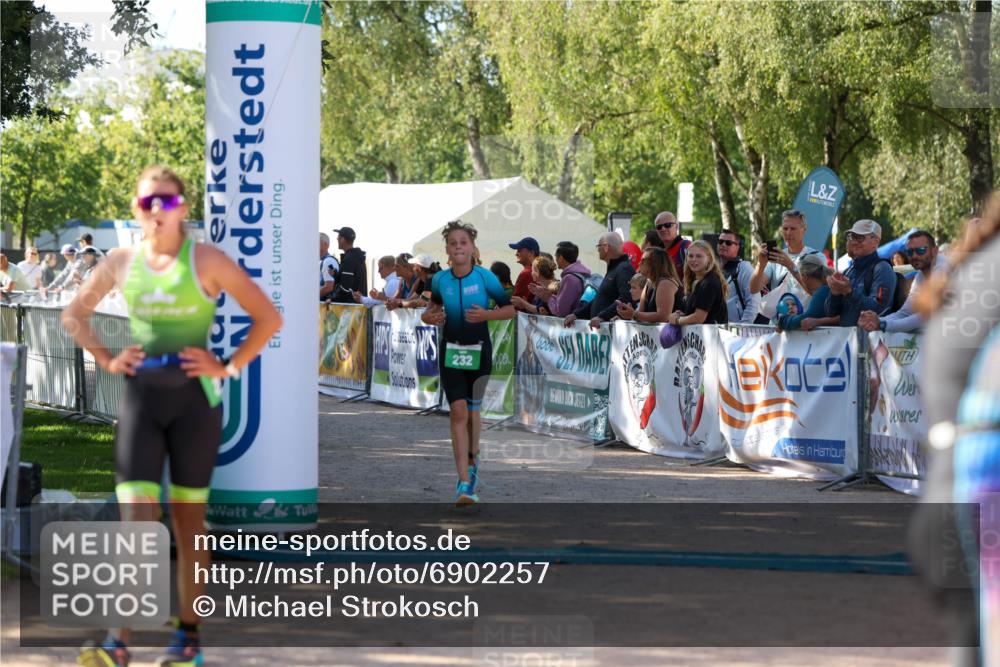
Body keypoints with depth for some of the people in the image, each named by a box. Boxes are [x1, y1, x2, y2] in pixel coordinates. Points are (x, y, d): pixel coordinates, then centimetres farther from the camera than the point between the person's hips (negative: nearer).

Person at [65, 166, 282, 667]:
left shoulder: (206, 261, -4)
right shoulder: (122, 261, 5)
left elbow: (268, 317, -2)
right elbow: (74, 314, 19)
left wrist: (228, 367, -7)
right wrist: (106, 360, 6)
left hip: (194, 398, -2)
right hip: (140, 398, 2)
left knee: (188, 520, 5)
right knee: (136, 518, -8)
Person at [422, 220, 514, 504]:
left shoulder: (485, 277, -8)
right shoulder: (440, 279, -1)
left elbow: (509, 309, -2)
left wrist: (485, 315, -20)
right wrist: (430, 317, -6)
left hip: (479, 351, -1)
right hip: (451, 352, 1)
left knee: (472, 409, 12)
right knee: (458, 412, -10)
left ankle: (472, 458, 43)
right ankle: (465, 484, -13)